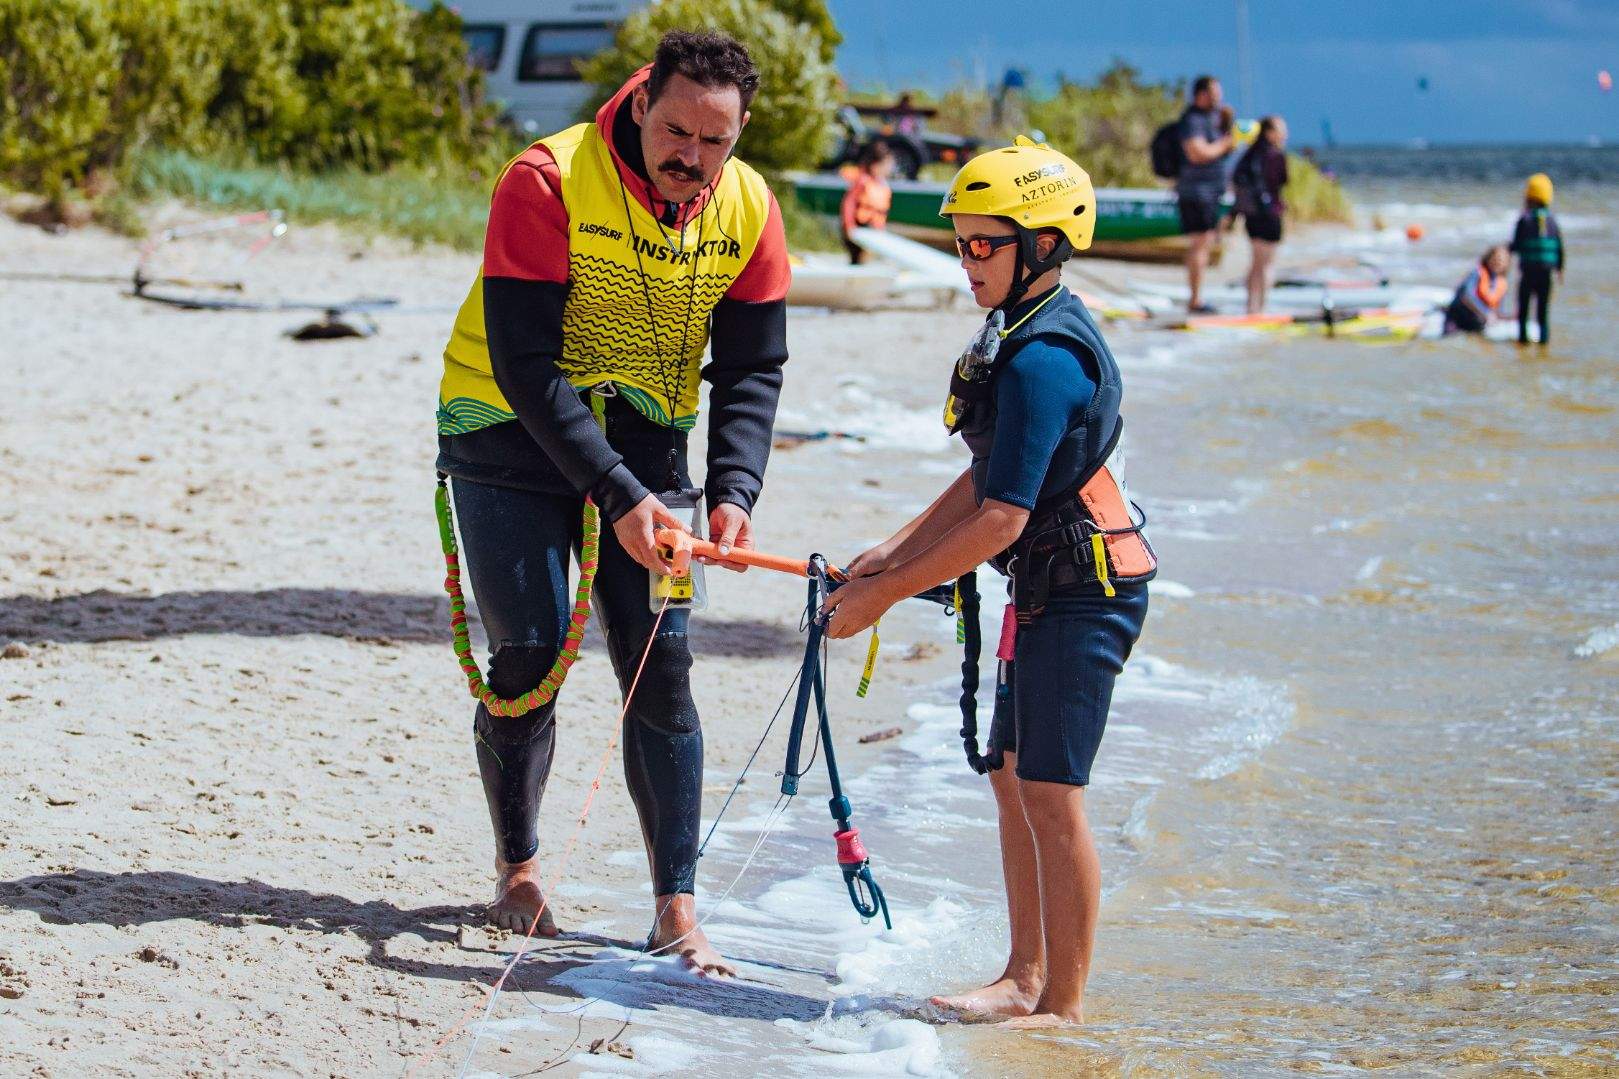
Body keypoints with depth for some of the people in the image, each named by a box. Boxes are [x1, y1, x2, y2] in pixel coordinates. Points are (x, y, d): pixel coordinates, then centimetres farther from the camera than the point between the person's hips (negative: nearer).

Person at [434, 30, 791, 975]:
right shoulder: (547, 183, -23)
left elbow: (752, 371, -3)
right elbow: (524, 361, -25)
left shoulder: (750, 212, -8)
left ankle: (677, 911, 0)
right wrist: (616, 496, -30)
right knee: (533, 656, -5)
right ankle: (518, 869, 17)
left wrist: (735, 491, -20)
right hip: (513, 437, -3)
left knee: (662, 666, -3)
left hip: (644, 445, 4)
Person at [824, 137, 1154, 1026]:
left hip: (1085, 592, -11)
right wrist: (893, 553, 10)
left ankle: (1064, 1005, 2)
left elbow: (1001, 519, -25)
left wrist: (884, 596, -19)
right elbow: (986, 482, 17)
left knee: (1050, 793, -6)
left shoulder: (1043, 358, -22)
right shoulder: (1026, 334, 11)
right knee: (1012, 776, 14)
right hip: (1052, 591, 11)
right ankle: (1026, 979, 23)